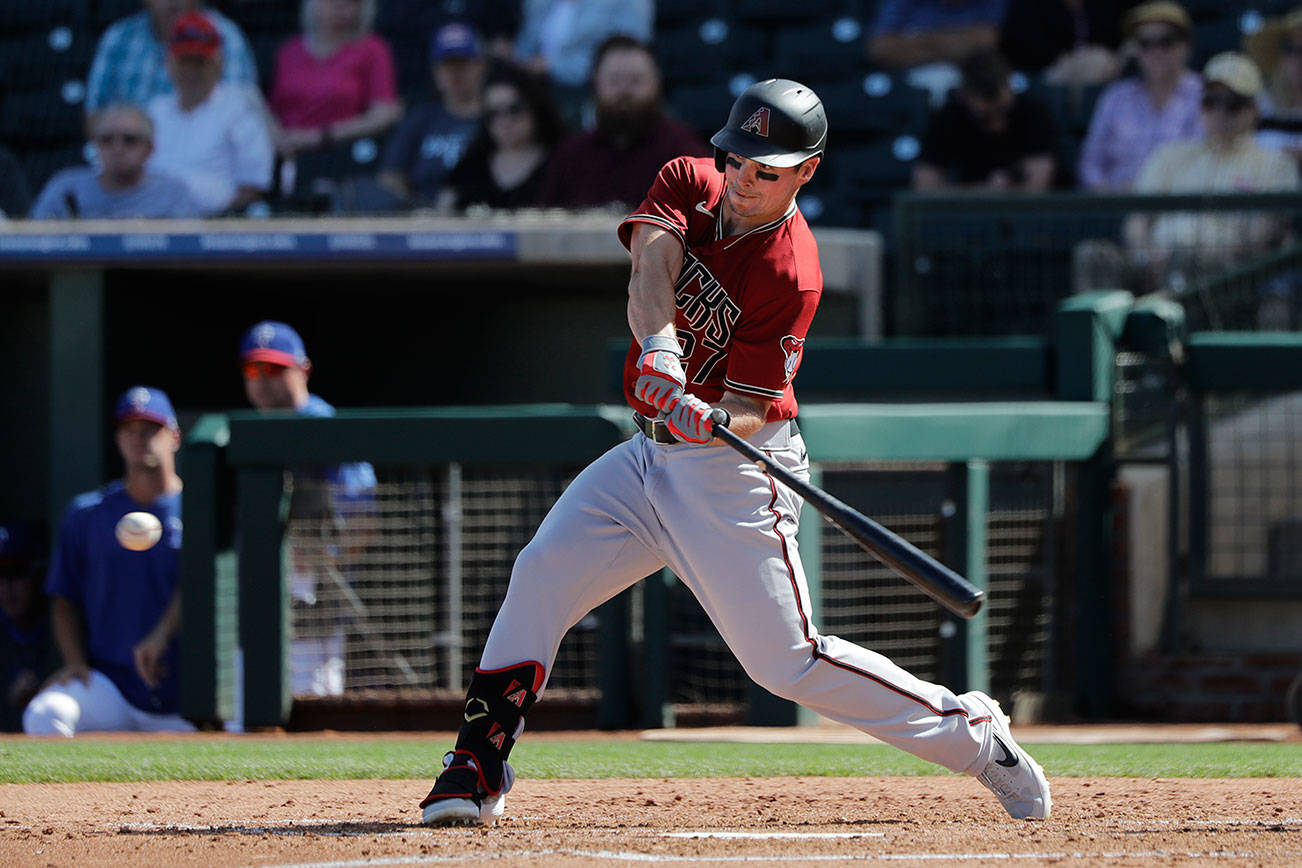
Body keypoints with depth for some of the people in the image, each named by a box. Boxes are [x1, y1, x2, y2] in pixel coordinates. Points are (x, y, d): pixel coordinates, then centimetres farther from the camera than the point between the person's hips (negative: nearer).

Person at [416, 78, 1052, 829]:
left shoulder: (791, 274, -19)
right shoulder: (688, 185, -2)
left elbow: (752, 409, -20)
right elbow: (652, 266, -22)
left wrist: (713, 419, -43)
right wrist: (658, 344, -42)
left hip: (734, 474, -6)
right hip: (653, 453, 6)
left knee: (788, 662, -8)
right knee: (542, 573, -6)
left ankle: (974, 734, 5)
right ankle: (478, 768, 1)